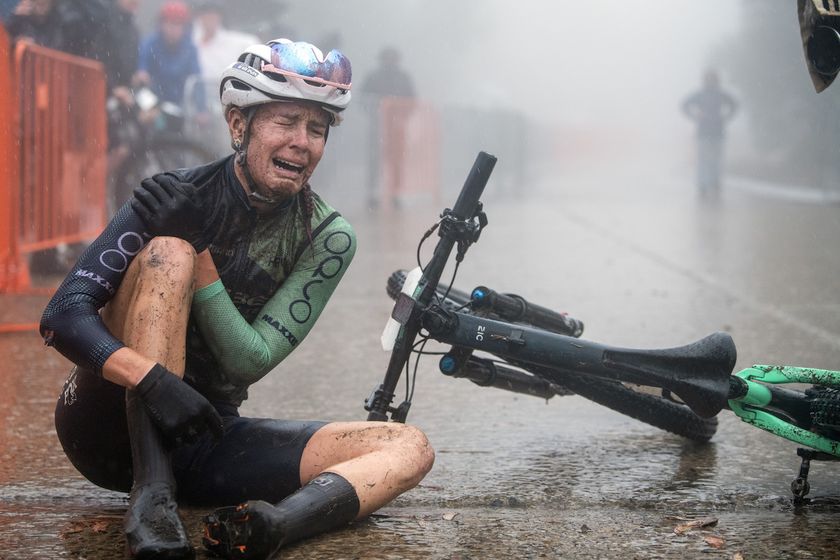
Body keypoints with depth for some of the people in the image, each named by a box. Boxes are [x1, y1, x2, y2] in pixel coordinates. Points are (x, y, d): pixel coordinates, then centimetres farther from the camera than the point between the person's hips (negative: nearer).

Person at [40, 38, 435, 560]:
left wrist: (200, 258, -24)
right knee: (168, 250, -26)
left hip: (205, 437, 3)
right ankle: (151, 495, -33)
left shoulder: (328, 238, -4)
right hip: (111, 430, -3)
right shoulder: (180, 197, -13)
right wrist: (153, 379, -38)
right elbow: (63, 316, -21)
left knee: (410, 447, -14)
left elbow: (252, 361, -12)